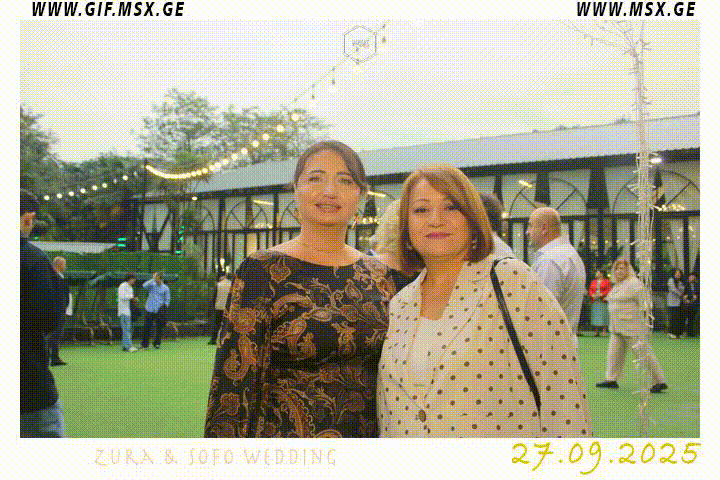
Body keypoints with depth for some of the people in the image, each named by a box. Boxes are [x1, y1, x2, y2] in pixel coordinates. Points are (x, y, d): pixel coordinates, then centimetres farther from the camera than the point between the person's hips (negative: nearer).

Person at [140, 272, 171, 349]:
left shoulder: (165, 288, 6)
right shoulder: (152, 285, 4)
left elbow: (167, 300, 8)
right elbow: (144, 286, -18)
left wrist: (164, 307, -6)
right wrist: (153, 279, -19)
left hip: (159, 310, 1)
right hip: (150, 310, -1)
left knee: (159, 328, 4)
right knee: (147, 327, -3)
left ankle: (157, 343, 18)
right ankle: (144, 344, 6)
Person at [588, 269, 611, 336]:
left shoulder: (606, 281, 4)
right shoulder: (593, 281, 16)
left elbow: (609, 290, -3)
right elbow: (590, 290, 16)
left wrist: (602, 294, -15)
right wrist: (592, 295, -4)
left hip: (603, 302, -4)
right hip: (595, 302, 4)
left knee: (603, 316, -6)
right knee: (595, 316, 2)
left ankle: (604, 331, -2)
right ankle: (596, 332, 7)